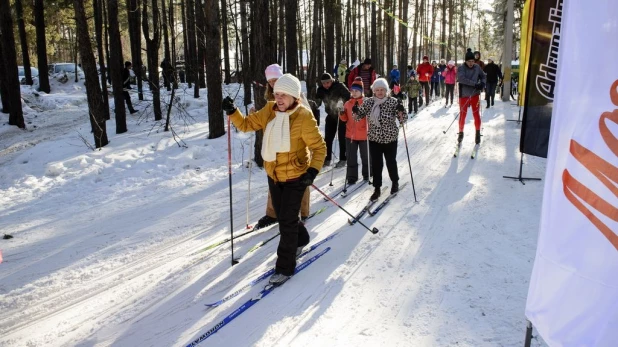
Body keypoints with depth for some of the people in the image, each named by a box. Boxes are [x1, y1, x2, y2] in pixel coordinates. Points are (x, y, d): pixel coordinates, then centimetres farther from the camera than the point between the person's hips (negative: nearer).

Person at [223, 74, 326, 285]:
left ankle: (285, 266, 12)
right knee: (282, 216, 21)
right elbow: (246, 124, 5)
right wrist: (232, 112, -12)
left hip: (296, 176, -6)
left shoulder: (304, 117, -19)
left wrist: (313, 170, -28)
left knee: (287, 220, -2)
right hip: (274, 175, 6)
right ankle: (301, 239, 50)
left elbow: (319, 147, -14)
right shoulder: (269, 111, -3)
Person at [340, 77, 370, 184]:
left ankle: (367, 174, 32)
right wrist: (342, 114, -9)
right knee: (351, 157, 7)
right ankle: (351, 177, 15)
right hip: (350, 135, 3)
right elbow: (345, 119, 10)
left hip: (363, 135, -3)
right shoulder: (348, 103, 5)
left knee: (365, 156, 14)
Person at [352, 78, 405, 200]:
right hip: (374, 138, 2)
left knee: (391, 162, 11)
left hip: (390, 138, -2)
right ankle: (377, 188, 16)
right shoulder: (368, 102, -2)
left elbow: (401, 119, -9)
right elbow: (360, 115, 6)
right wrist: (356, 111, -16)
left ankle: (395, 182, 37)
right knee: (376, 164, 4)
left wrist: (401, 112, -29)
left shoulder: (393, 102, -9)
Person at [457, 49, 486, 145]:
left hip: (475, 95, 2)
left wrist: (482, 83, -11)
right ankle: (461, 133, 24)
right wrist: (475, 84, -30)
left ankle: (478, 133, 17)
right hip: (464, 95, -2)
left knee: (476, 114, 4)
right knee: (462, 115, 7)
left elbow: (483, 76, 11)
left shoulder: (477, 67, -2)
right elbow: (461, 79, -26)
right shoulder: (461, 68, -12)